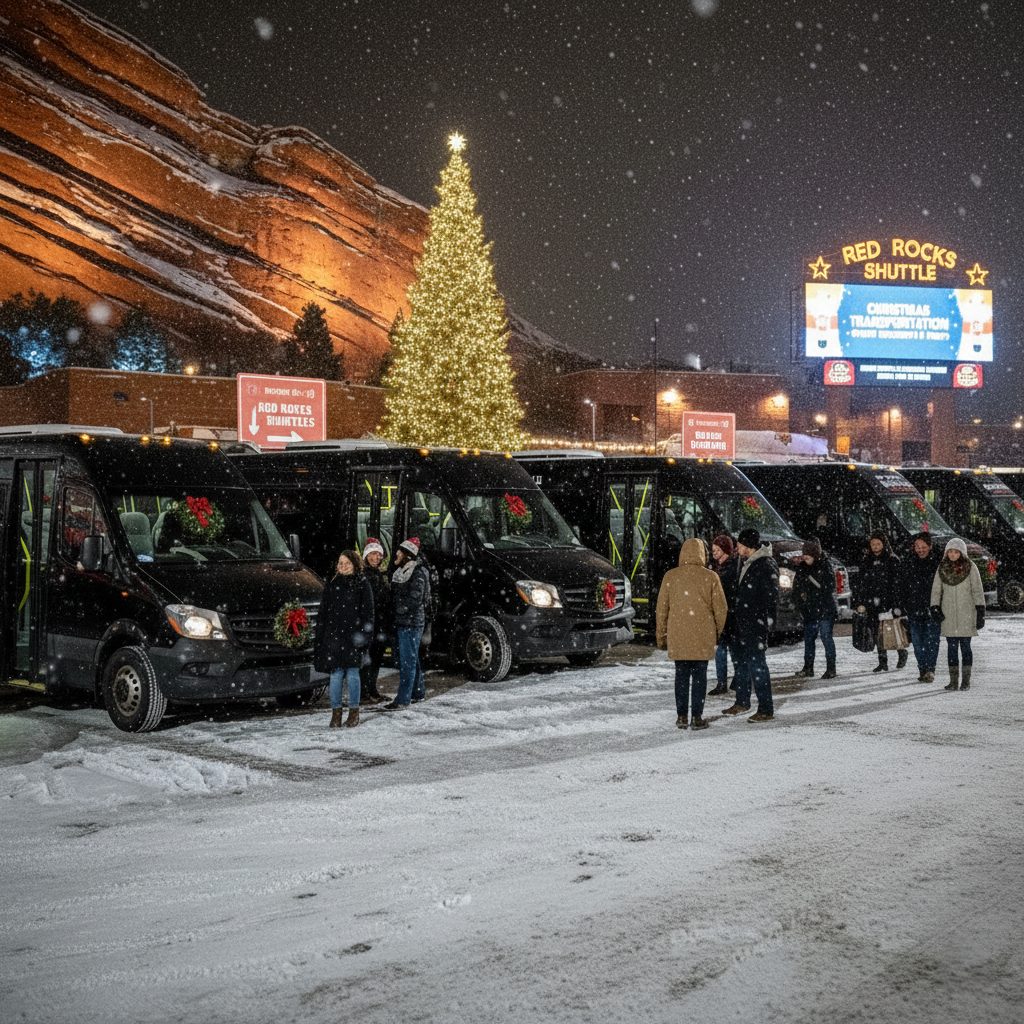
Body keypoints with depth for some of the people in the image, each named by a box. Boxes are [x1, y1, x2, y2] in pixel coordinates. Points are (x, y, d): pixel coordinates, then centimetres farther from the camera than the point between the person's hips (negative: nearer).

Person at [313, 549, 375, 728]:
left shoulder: (363, 586, 4)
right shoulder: (331, 586, 11)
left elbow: (367, 613, 2)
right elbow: (323, 613, 12)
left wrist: (365, 637, -6)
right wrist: (320, 638, 6)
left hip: (354, 636, -2)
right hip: (334, 636, 2)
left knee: (352, 674, -2)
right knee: (336, 674, -1)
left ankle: (354, 712, 9)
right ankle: (336, 712, 7)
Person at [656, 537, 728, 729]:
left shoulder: (670, 576, 0)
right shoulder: (710, 577, -3)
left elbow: (662, 608, 4)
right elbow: (721, 609, 1)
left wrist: (661, 635, 13)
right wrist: (717, 632, 14)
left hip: (677, 635, 1)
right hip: (703, 635, -1)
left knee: (681, 674, 10)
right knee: (699, 674, 5)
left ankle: (681, 716, 11)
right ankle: (697, 717, 6)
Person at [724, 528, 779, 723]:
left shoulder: (766, 566, -14)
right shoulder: (747, 564, 15)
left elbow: (771, 597, -17)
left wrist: (764, 622, -19)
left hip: (756, 625, -10)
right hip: (743, 623, 10)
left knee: (757, 663, -8)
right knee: (743, 662, 17)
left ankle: (766, 710, -4)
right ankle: (742, 703, 30)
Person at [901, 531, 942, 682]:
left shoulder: (938, 563, 1)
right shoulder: (909, 564, 11)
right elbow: (903, 587, 15)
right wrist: (903, 607, 9)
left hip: (933, 610, -3)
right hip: (914, 609, 3)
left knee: (931, 640, -10)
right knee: (918, 642, 4)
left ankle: (930, 669, -11)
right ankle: (923, 670, 11)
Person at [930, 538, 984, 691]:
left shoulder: (970, 567, -2)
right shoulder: (942, 568, 7)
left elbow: (977, 590, -1)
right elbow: (936, 590, 10)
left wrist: (980, 612, -6)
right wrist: (935, 608, -1)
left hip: (966, 614, -3)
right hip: (948, 614, 3)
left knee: (965, 646, 0)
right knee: (951, 647, 3)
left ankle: (966, 681, 6)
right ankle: (954, 681, 6)